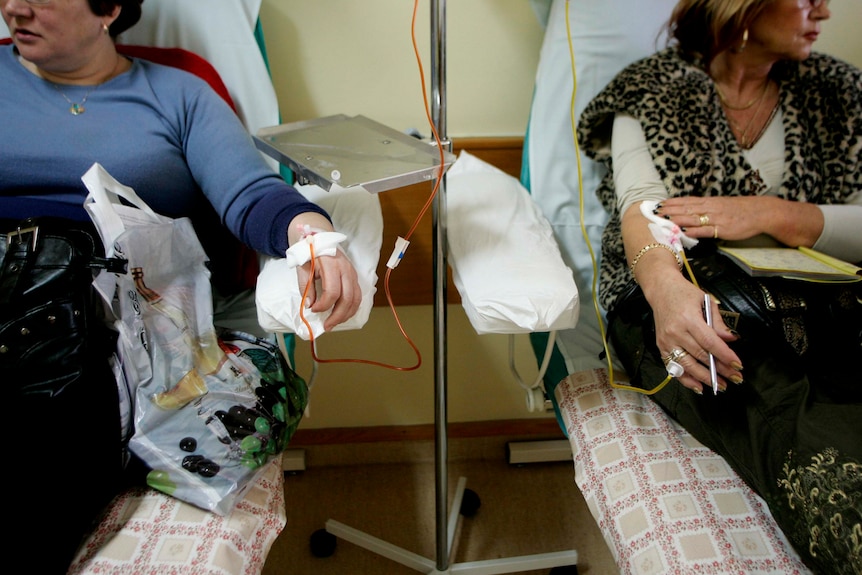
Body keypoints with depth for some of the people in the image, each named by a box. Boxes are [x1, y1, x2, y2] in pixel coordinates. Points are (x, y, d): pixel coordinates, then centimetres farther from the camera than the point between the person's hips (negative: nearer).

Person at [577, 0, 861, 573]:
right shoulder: (653, 90, 7)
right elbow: (644, 203, -12)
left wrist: (768, 213, -12)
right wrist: (663, 281, -35)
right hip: (681, 304, -3)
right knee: (785, 416, -36)